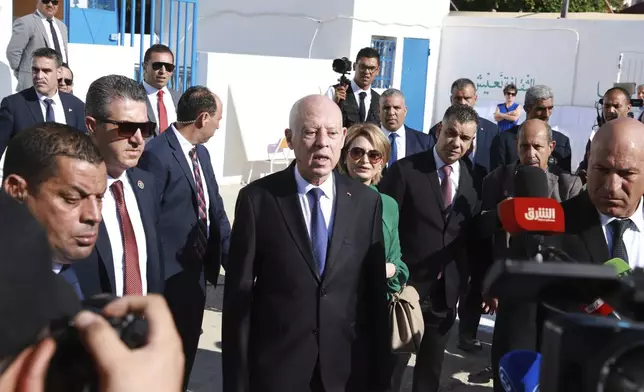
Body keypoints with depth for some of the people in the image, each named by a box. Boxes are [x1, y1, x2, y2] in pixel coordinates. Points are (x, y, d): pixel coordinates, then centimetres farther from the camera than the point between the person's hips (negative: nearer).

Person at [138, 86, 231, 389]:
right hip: (168, 277, -8)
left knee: (187, 353, 21)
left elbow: (216, 211, 10)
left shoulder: (200, 153, 10)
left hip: (197, 273, 8)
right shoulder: (156, 154, -18)